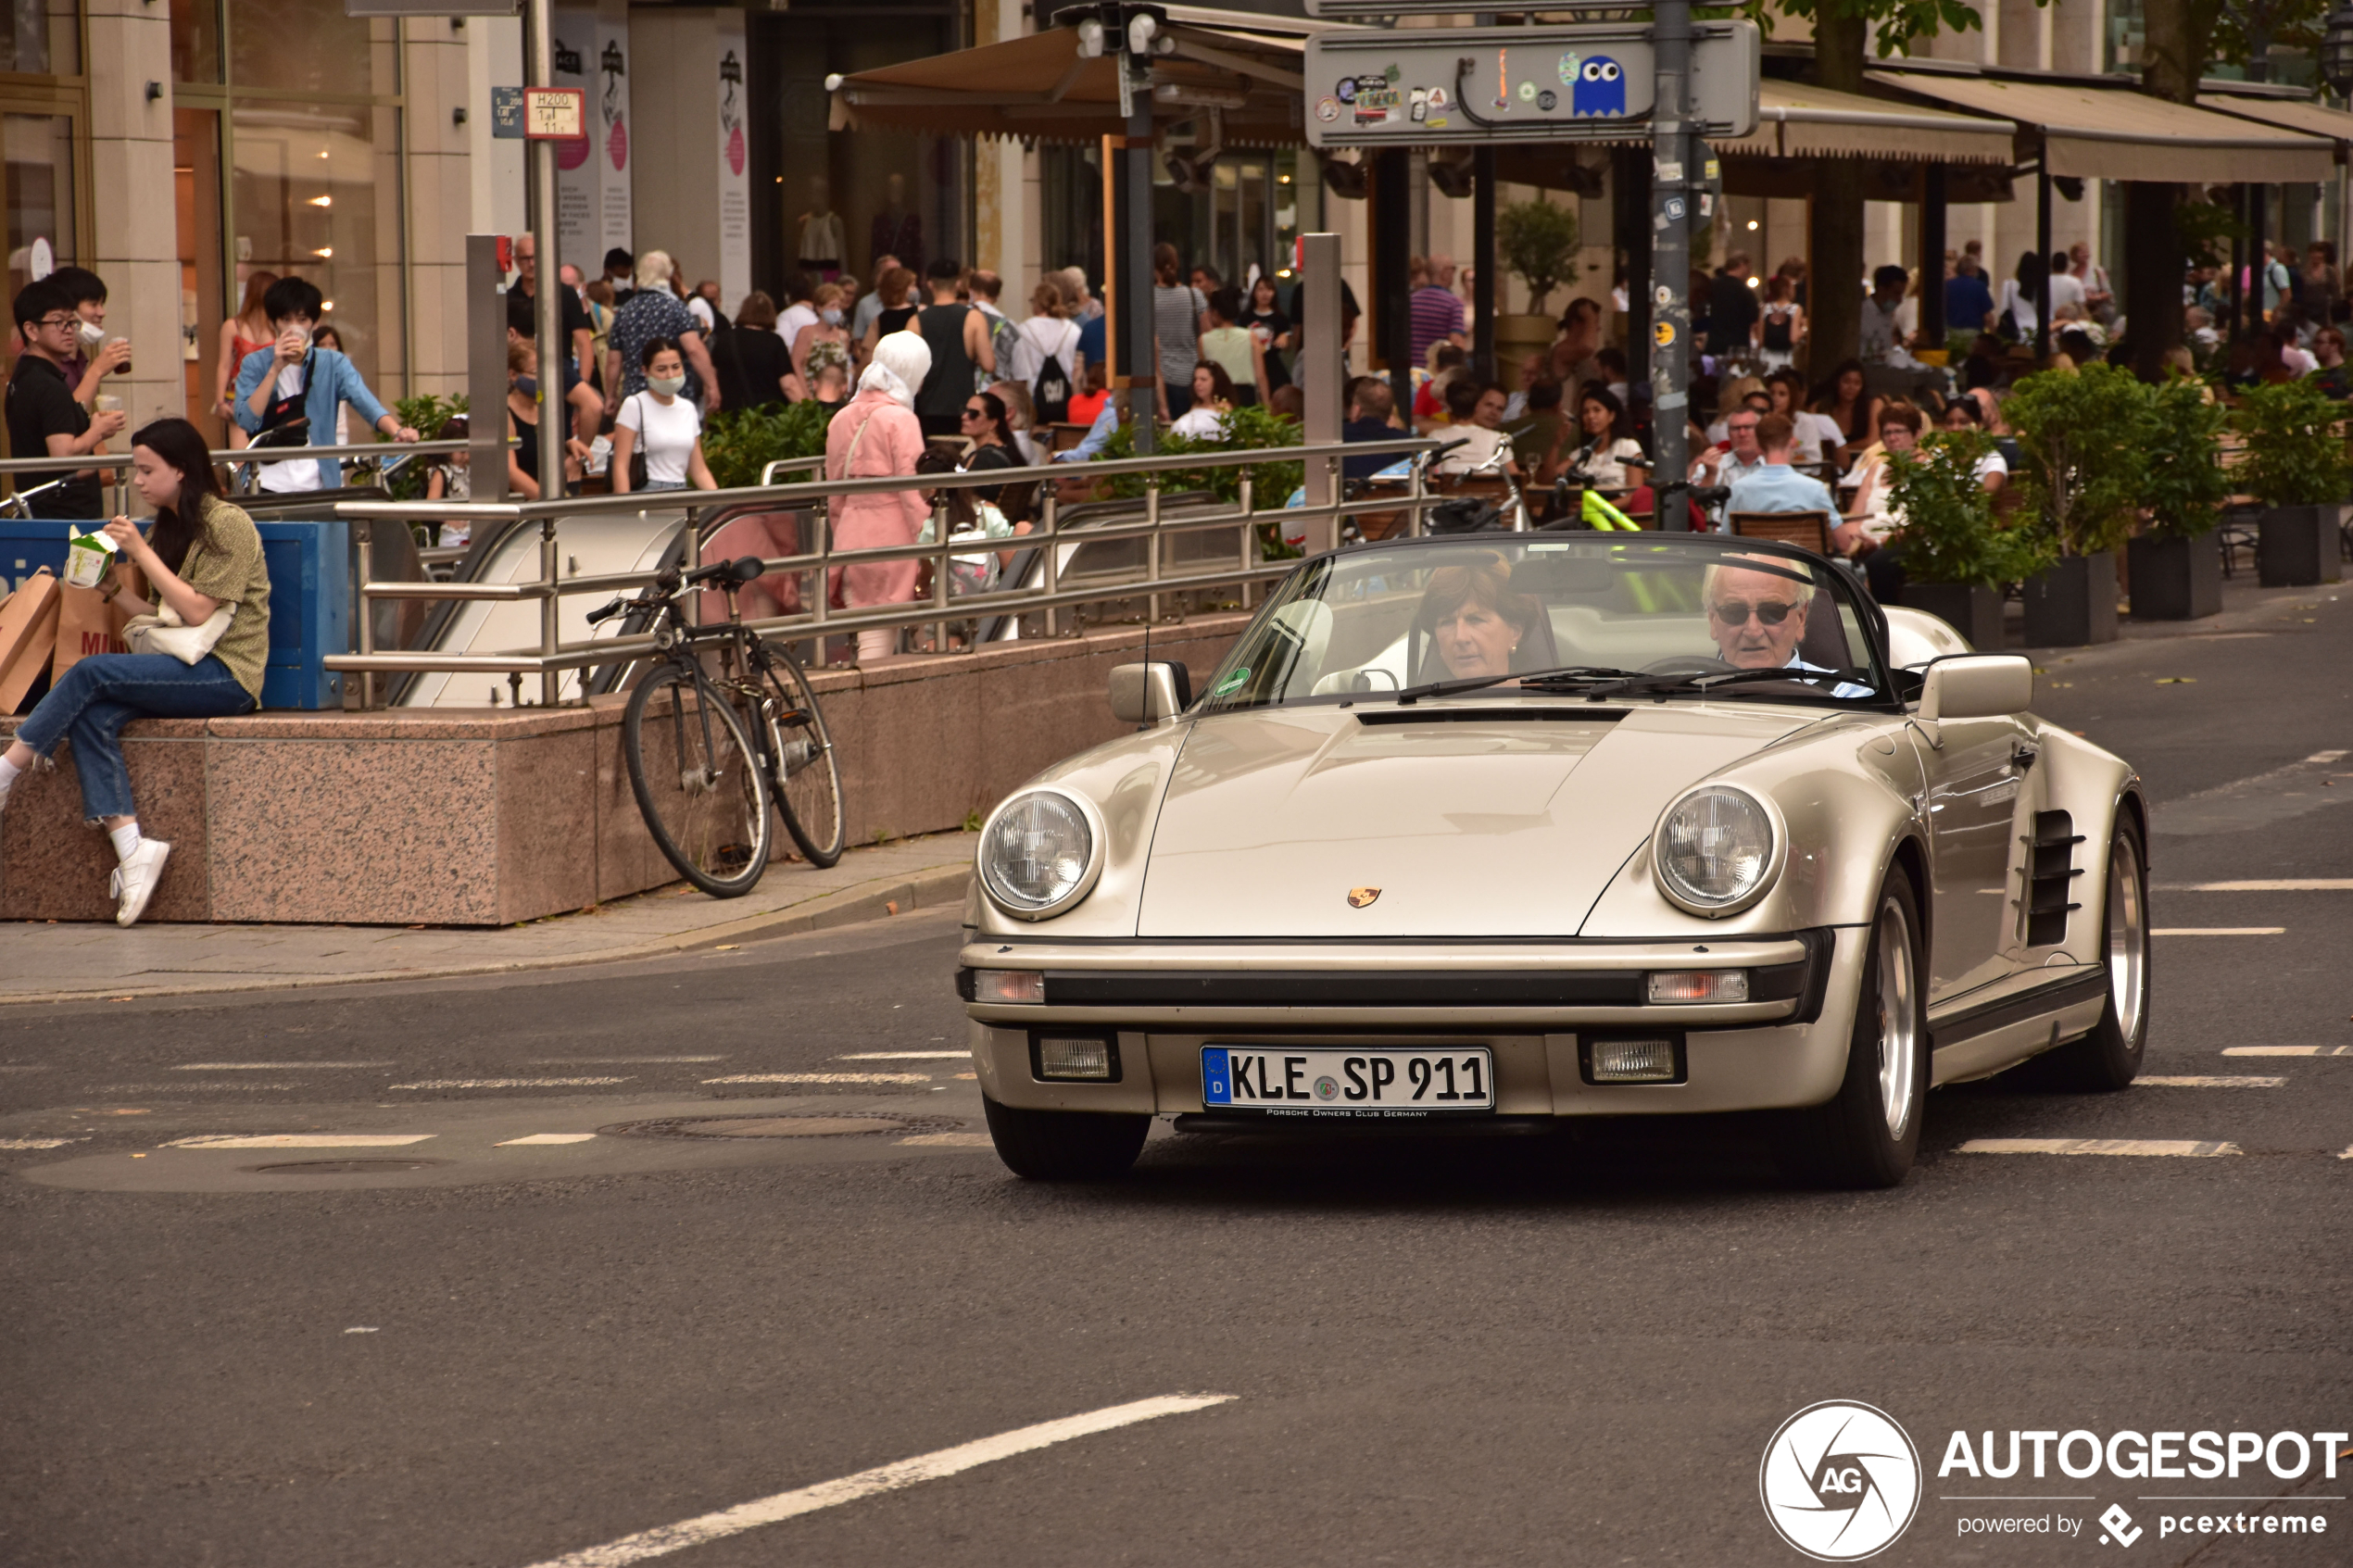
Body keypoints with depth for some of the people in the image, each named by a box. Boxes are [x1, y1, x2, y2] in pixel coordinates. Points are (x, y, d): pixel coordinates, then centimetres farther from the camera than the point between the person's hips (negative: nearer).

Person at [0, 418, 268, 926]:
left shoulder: (227, 524, -7)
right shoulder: (169, 528, 19)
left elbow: (197, 612, -15)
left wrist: (141, 552, -14)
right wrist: (117, 590, 3)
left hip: (227, 674, -8)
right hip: (184, 668, 8)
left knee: (93, 672, -24)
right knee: (92, 718, -21)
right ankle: (131, 848, -30)